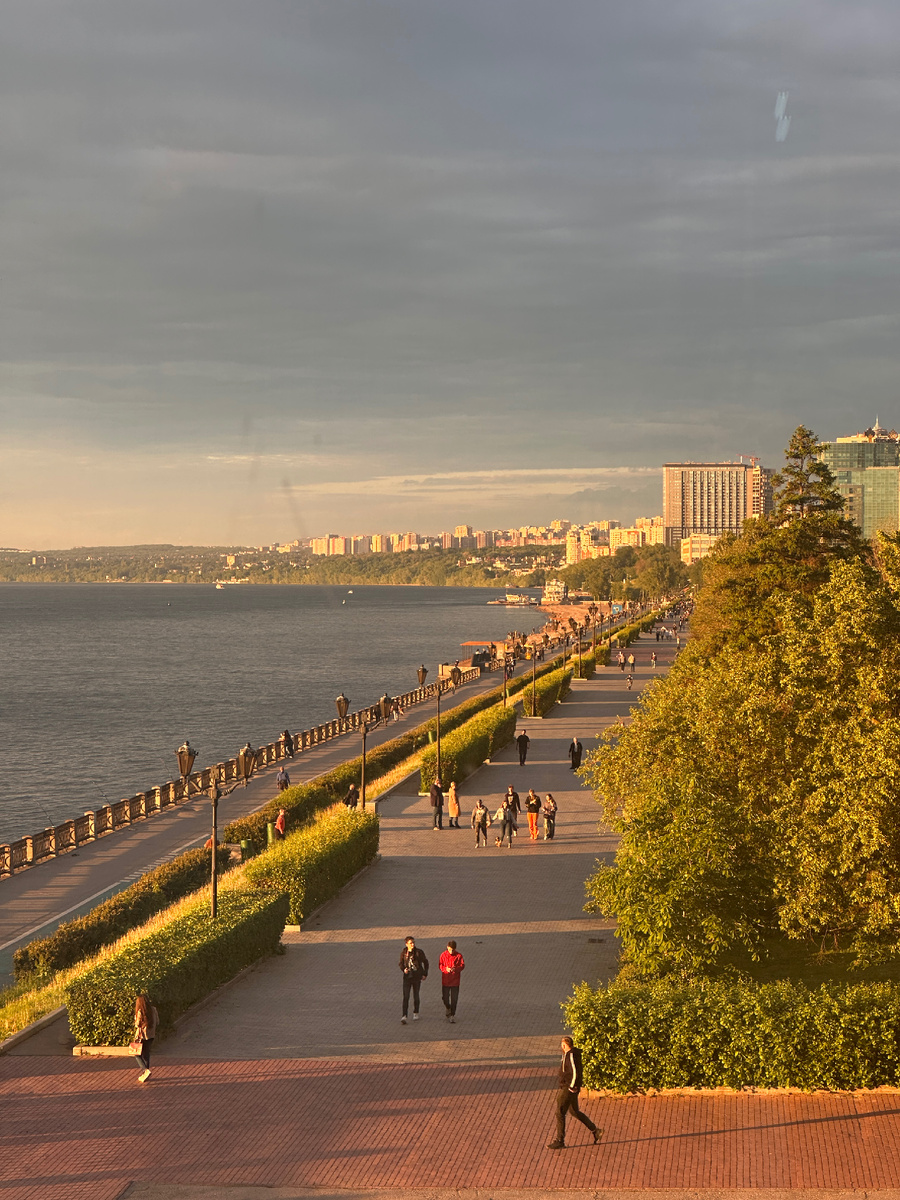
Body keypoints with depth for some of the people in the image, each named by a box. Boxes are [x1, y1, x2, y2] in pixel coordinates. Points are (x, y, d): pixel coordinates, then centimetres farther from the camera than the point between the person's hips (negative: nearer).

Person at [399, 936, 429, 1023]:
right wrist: (404, 969, -13)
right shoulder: (404, 953, -2)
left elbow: (425, 962, 5)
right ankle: (404, 1016, -10)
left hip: (417, 977, 0)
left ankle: (416, 1013, 30)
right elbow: (401, 964, 9)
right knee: (406, 997, -8)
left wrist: (425, 974, 3)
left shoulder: (419, 952, -7)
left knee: (416, 996, 12)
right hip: (407, 977, 0)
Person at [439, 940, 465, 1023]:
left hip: (455, 981, -1)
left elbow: (462, 966, -4)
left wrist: (455, 968, -23)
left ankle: (452, 1015, 9)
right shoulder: (443, 955, -2)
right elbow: (440, 965, -1)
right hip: (445, 980, 1)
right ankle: (448, 1009, 38)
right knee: (445, 998, 7)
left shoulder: (459, 956, -3)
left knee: (454, 999, -1)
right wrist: (446, 968, -22)